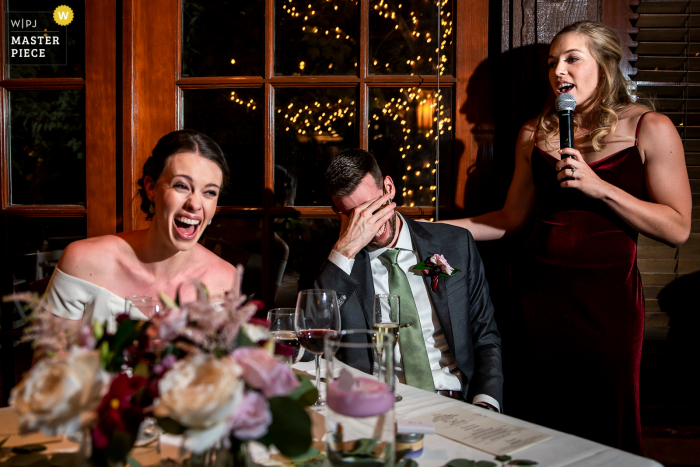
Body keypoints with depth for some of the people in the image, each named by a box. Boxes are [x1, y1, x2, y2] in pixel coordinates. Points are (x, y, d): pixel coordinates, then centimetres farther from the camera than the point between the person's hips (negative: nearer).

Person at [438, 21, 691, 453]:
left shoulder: (649, 129, -2)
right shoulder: (535, 133, 8)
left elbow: (677, 229, -6)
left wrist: (599, 187, -17)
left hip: (607, 294, -2)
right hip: (539, 290, 3)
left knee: (605, 431, 10)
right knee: (533, 423, 12)